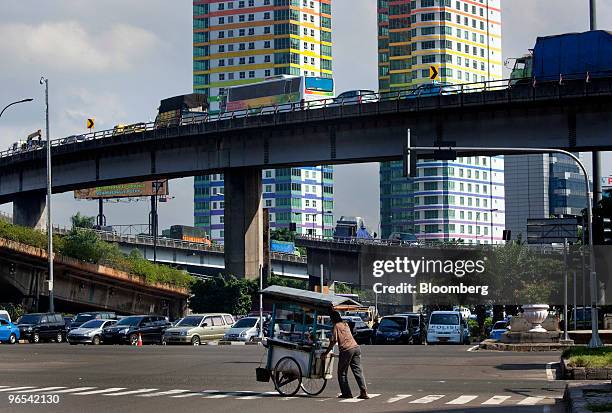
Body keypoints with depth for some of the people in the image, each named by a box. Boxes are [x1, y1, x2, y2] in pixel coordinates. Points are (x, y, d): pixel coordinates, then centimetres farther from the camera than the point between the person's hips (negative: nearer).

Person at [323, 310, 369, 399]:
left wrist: (326, 352, -1)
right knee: (358, 371, 5)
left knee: (342, 372, 6)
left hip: (346, 349, -7)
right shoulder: (345, 324, 22)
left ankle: (346, 393, 4)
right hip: (356, 347, 7)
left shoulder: (336, 326, 1)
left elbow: (334, 341, -7)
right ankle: (364, 392, -4)